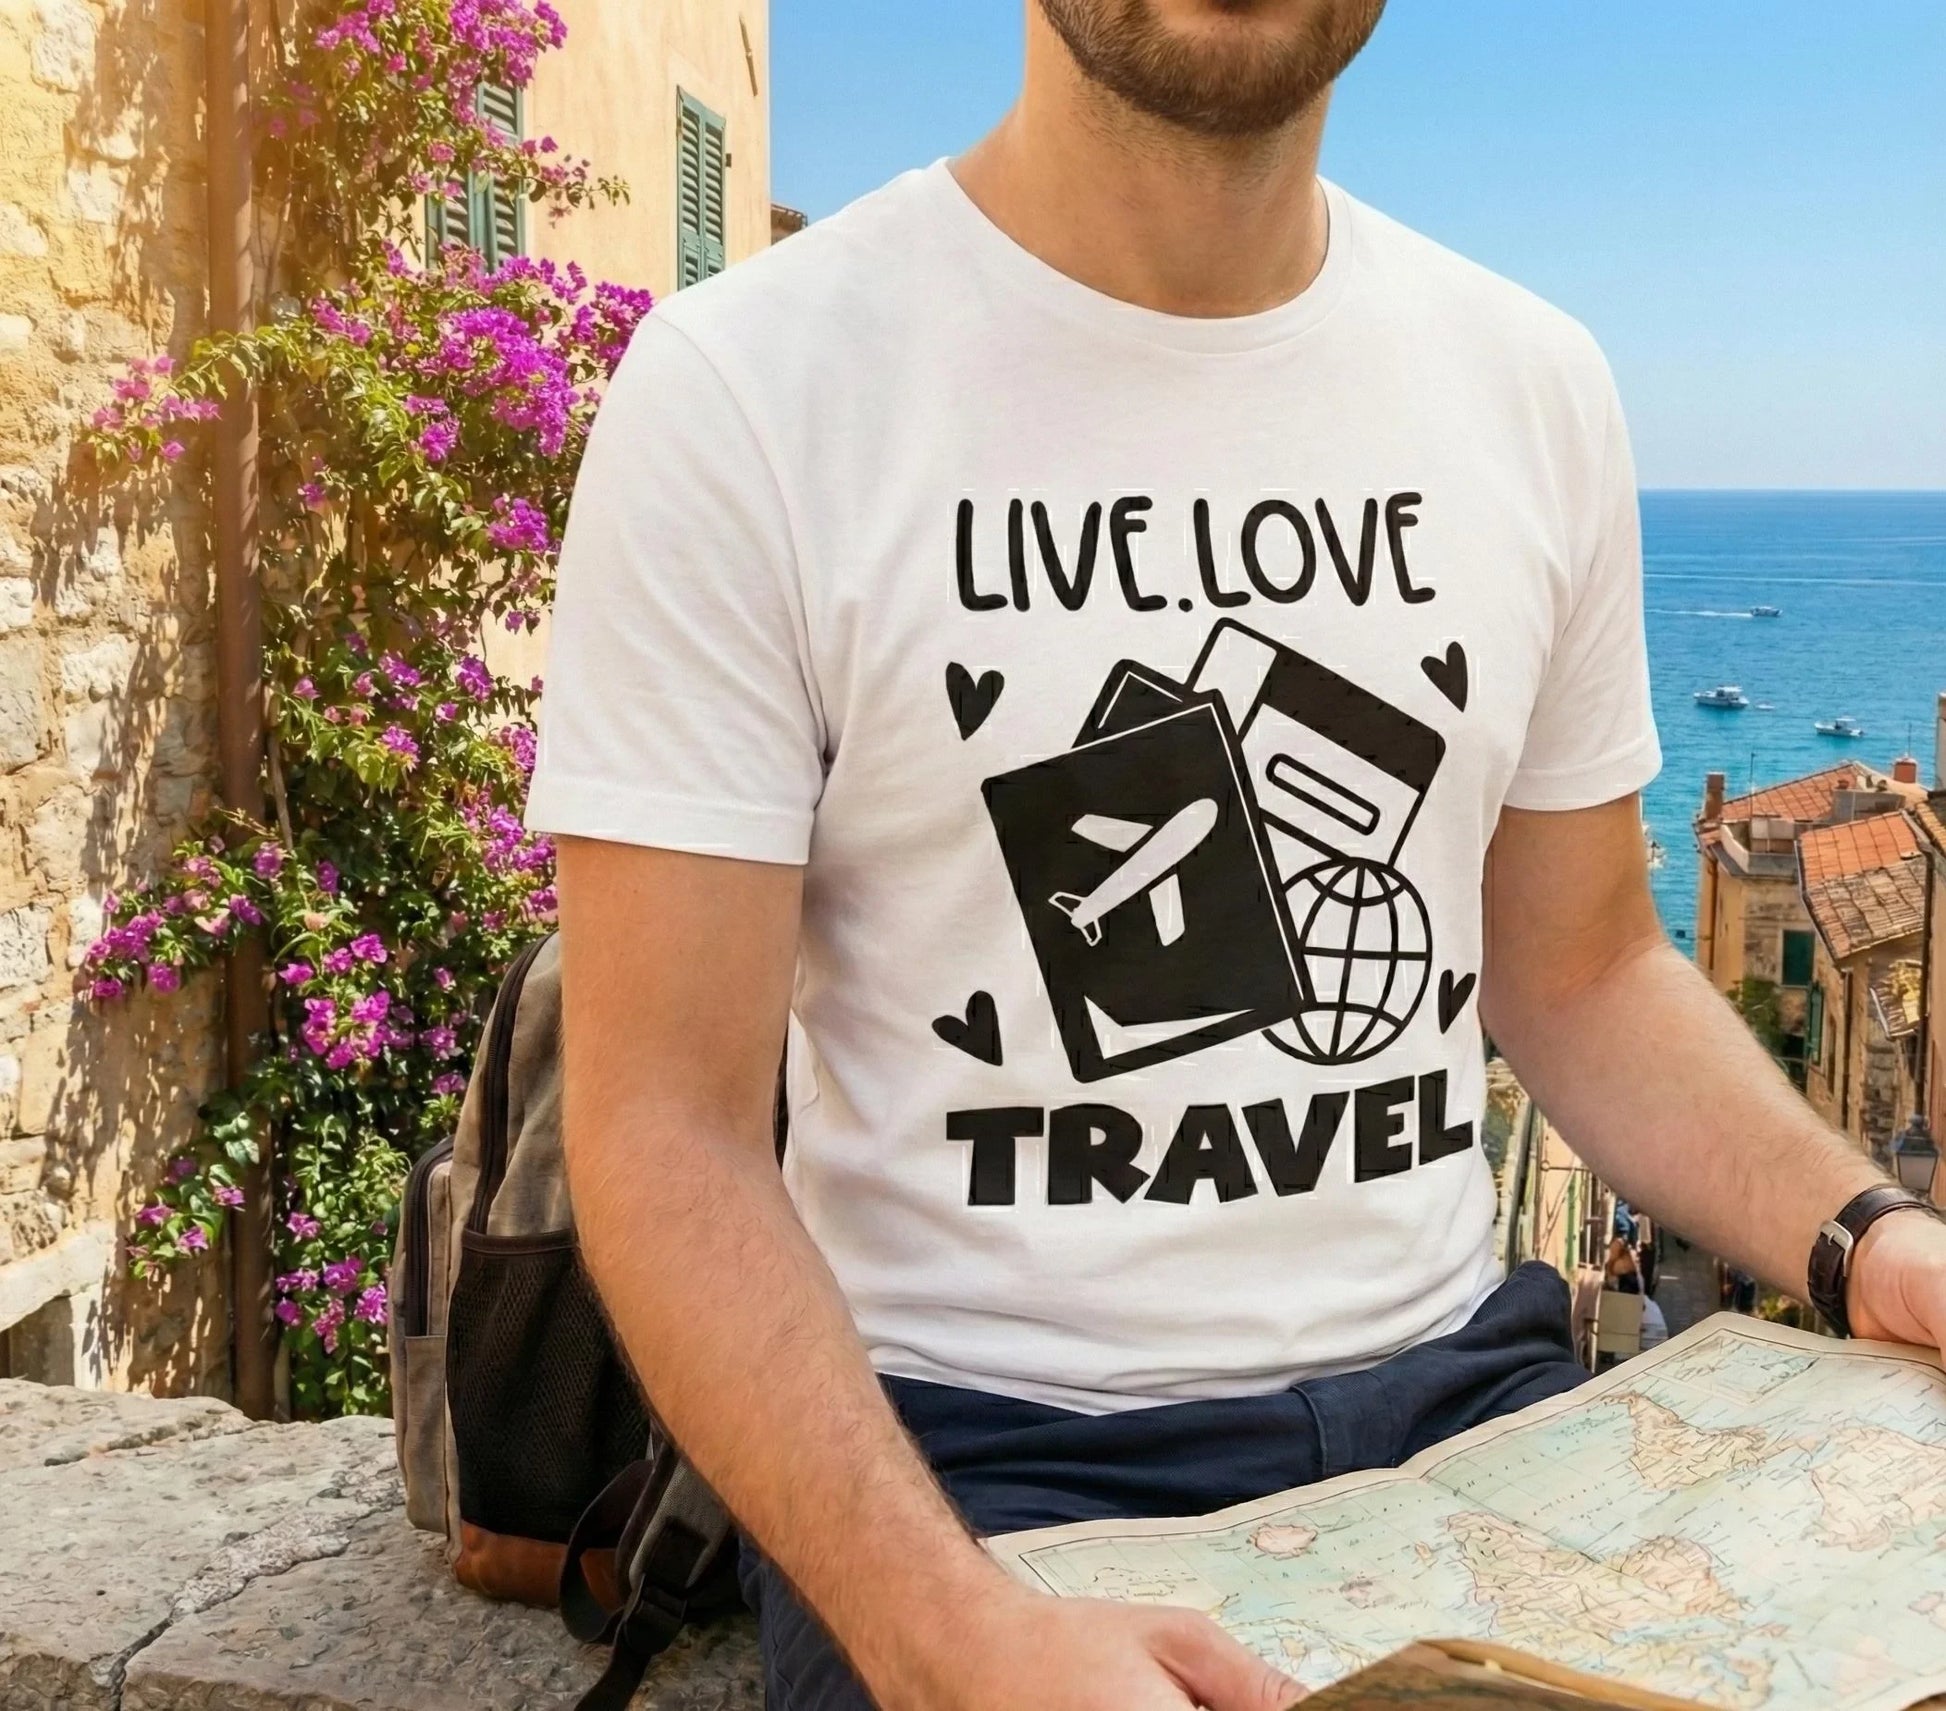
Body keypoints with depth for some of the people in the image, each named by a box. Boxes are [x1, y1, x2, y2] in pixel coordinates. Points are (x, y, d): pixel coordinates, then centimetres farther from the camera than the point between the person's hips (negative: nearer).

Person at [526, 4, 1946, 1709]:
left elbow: (1584, 975, 12)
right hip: (974, 1453, -4)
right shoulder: (743, 387, -11)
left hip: (1462, 1389, 5)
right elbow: (671, 1137, -12)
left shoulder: (1536, 385, 4)